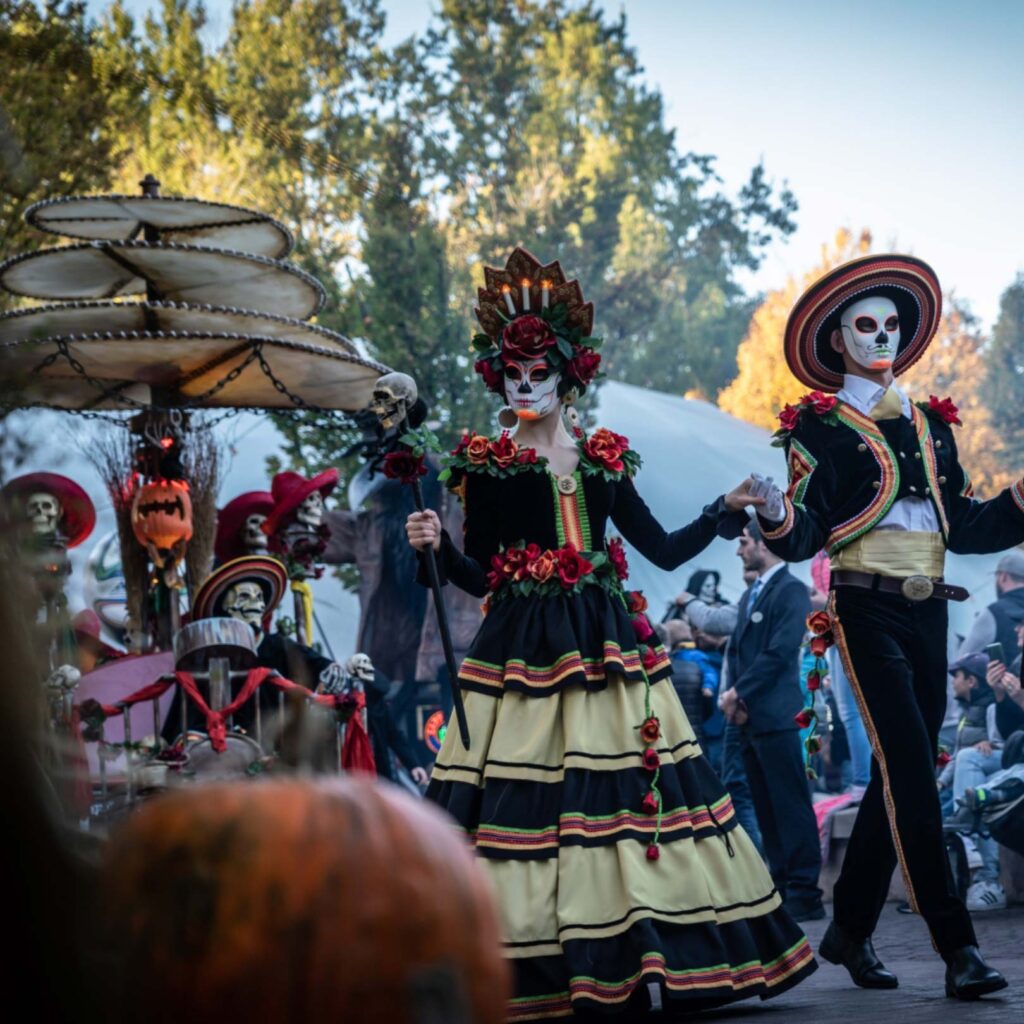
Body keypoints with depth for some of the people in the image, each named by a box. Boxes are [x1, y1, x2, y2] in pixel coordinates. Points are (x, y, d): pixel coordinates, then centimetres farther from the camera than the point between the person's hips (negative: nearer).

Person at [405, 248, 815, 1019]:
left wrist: (726, 509, 6)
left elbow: (663, 550, 13)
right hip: (523, 650, -3)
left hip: (607, 643, 3)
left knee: (630, 785, 0)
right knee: (526, 796, -9)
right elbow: (477, 576, -1)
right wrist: (439, 547, -19)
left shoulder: (604, 462, 11)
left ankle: (638, 957, 7)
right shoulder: (489, 465, 3)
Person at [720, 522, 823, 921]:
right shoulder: (750, 595, 20)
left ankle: (804, 893, -8)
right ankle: (781, 885, 13)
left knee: (790, 806, -8)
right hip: (747, 717, 9)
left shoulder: (791, 590, -7)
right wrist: (733, 695, 2)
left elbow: (779, 652, -15)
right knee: (765, 808, 9)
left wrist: (739, 691, -11)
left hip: (775, 715, -9)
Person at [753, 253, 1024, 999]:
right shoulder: (822, 427, 0)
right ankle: (957, 947, -14)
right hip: (869, 610, -6)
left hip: (928, 610, 6)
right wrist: (778, 515, -29)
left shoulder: (928, 423, 16)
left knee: (900, 773, 8)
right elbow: (805, 537, -8)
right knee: (911, 775, -13)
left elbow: (964, 525, 14)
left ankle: (851, 930, 20)